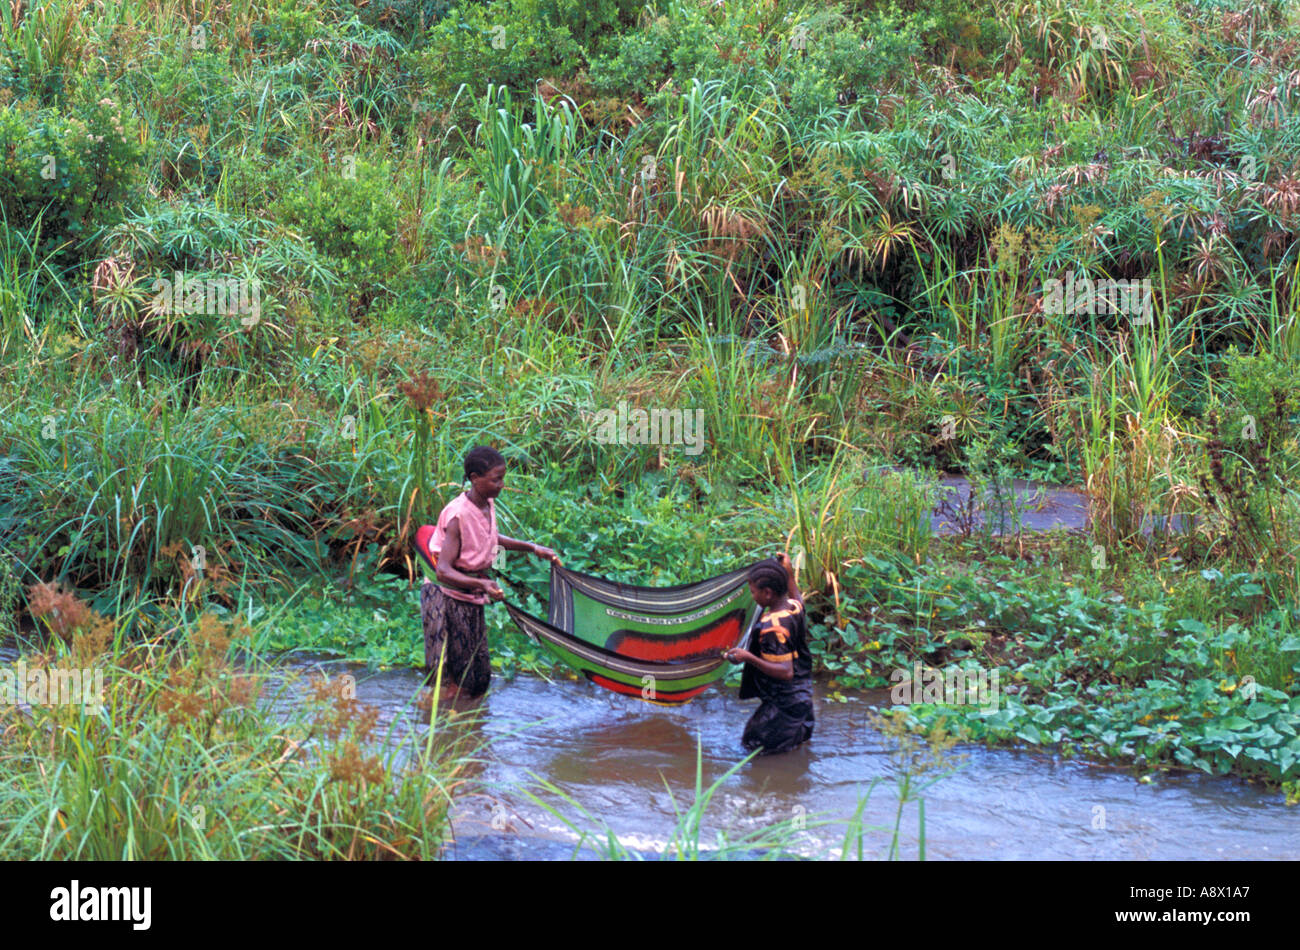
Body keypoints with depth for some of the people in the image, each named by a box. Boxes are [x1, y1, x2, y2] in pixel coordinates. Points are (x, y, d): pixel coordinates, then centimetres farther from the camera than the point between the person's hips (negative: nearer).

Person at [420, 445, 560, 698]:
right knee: (455, 686, -5)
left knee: (480, 678, 10)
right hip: (447, 598, -8)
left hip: (472, 599, 8)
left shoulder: (488, 505, 1)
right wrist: (481, 583, -45)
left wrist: (532, 548, 19)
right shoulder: (459, 514, -24)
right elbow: (443, 571, -30)